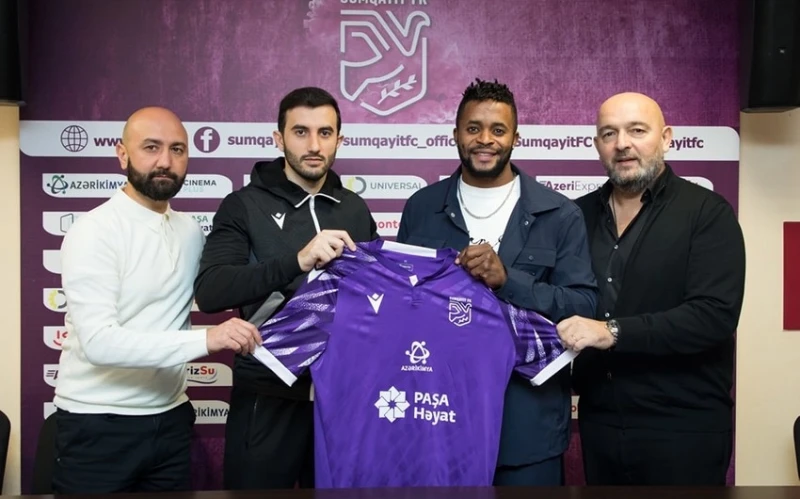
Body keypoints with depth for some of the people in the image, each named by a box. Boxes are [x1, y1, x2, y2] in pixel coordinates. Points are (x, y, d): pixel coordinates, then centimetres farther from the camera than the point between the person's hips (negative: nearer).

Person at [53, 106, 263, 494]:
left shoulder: (191, 231, 6)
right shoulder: (94, 231, -14)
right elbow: (98, 341, -24)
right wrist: (204, 340, -32)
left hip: (170, 420, 6)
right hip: (99, 427, -5)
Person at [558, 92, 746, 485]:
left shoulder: (708, 213, -7)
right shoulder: (580, 214, 7)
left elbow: (714, 315, -18)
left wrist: (613, 332, -24)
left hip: (683, 427, -4)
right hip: (599, 422, 4)